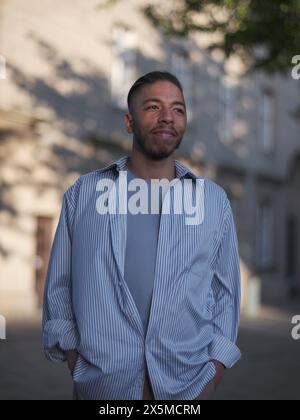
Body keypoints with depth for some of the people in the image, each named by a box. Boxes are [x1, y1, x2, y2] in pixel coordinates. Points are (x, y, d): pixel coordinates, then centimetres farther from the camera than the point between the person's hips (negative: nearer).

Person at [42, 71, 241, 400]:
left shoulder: (214, 200, 3)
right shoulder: (83, 193, 2)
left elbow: (226, 294, 5)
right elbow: (59, 288, 4)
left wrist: (213, 378, -2)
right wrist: (75, 364, -4)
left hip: (187, 385, 1)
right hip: (100, 384, 0)